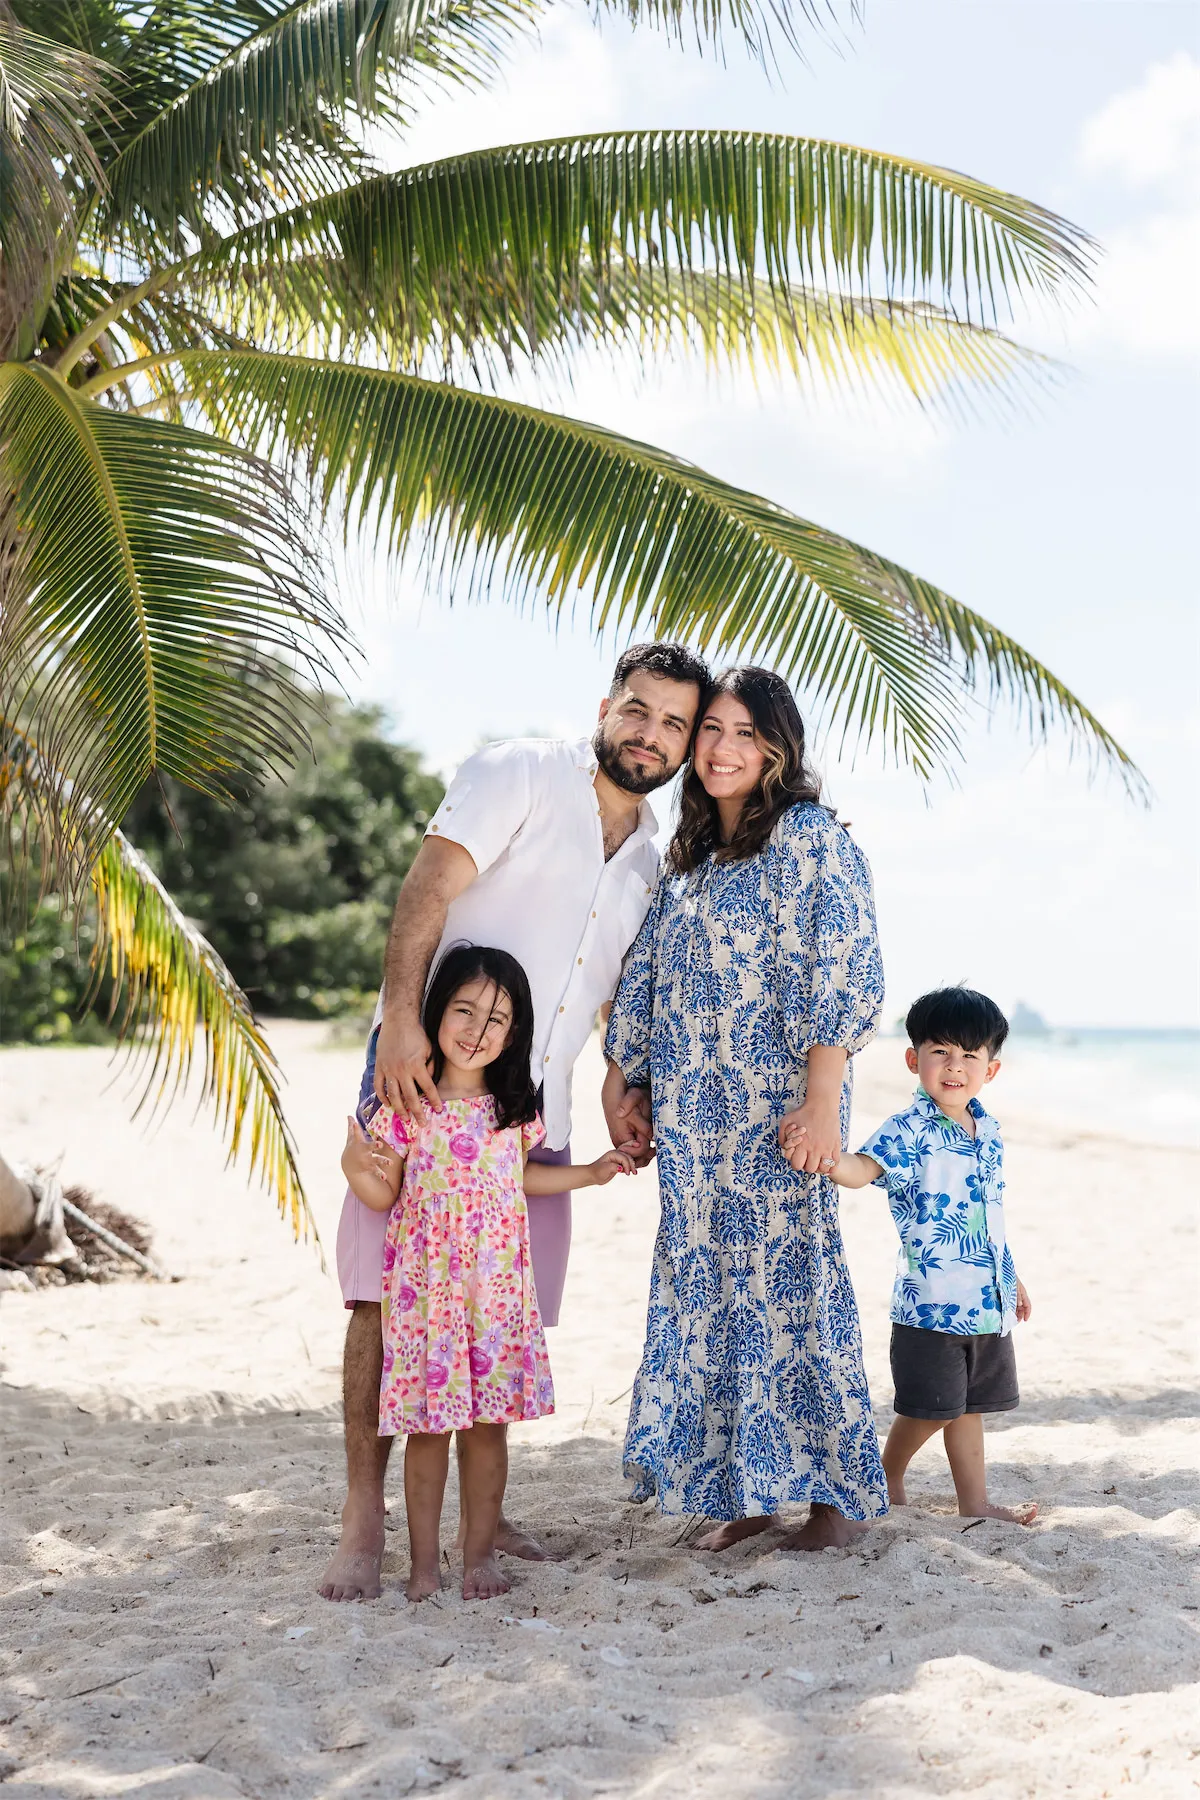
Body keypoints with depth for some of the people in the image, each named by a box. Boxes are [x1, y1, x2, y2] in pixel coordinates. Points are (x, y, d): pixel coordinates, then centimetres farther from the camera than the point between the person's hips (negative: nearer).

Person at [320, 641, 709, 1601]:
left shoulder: (654, 860, 16)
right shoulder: (520, 774, -4)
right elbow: (429, 886, -15)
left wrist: (628, 1096, 9)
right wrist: (402, 1017, -28)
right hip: (424, 1073, -6)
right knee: (387, 1295, -8)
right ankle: (364, 1518, -2)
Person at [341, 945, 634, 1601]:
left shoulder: (514, 1107, 4)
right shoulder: (408, 1105, -6)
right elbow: (384, 1195, -1)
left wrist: (590, 1173, 18)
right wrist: (357, 1166, -20)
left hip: (496, 1283, 3)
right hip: (426, 1282, -3)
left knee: (488, 1421, 6)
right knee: (429, 1424, 1)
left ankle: (481, 1552, 18)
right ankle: (425, 1559, 13)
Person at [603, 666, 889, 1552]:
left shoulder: (810, 837, -5)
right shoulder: (688, 856, 17)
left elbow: (846, 977, -13)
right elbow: (646, 979, 21)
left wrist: (821, 1103, -19)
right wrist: (623, 1082, 16)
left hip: (780, 1109, -7)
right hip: (694, 1116, 7)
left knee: (790, 1280, -5)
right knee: (708, 1287, 6)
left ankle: (841, 1488, 7)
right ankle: (745, 1488, 14)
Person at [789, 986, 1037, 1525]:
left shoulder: (989, 1132, 9)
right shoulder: (909, 1131, -13)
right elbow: (865, 1168, -32)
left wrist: (1010, 1277, 27)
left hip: (986, 1298, 6)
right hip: (930, 1298, -6)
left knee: (967, 1404, 15)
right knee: (930, 1408, 0)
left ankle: (975, 1505, 24)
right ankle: (888, 1476, 25)